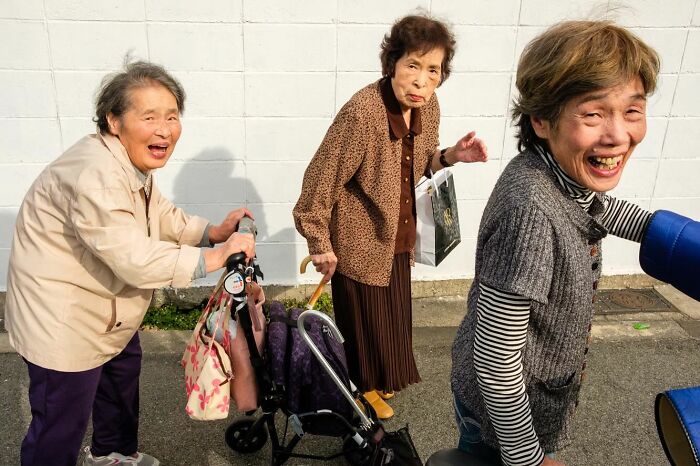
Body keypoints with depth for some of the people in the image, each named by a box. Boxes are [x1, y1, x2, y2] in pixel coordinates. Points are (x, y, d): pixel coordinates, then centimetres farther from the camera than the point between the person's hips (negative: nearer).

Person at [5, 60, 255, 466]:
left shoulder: (133, 161, 2)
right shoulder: (96, 175, -32)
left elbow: (162, 217, 9)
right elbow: (134, 258, -36)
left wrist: (213, 231, -7)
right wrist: (214, 257, -33)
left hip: (107, 307, 11)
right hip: (62, 318, -11)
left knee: (123, 371, 28)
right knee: (61, 425, 1)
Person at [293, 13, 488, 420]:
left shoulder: (428, 107, -6)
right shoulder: (362, 112, -28)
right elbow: (321, 180, -22)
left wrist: (452, 155, -9)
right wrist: (320, 243, -16)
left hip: (399, 237, 7)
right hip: (359, 241, -7)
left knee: (393, 312, 23)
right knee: (364, 316, 11)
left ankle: (381, 377, 48)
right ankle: (364, 387, 37)